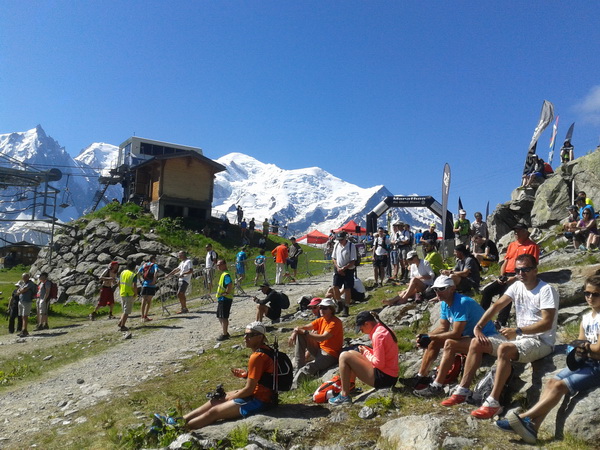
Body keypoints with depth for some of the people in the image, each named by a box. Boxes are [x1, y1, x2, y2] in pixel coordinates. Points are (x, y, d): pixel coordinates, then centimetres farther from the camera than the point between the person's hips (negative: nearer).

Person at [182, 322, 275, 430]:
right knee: (215, 400, 13)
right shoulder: (263, 349, 4)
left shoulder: (257, 357, -25)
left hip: (259, 401, -9)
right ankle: (182, 419, 20)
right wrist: (245, 374, 2)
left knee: (213, 412, -4)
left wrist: (231, 397, -6)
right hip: (260, 394, 9)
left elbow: (249, 389, -21)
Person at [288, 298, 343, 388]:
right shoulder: (321, 320, 8)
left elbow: (323, 338, -28)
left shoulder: (335, 322, -16)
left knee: (306, 369, -30)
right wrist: (296, 331, -23)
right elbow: (305, 327, -1)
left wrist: (305, 332, -24)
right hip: (319, 349, 8)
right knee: (299, 335, -4)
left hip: (330, 355, -8)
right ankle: (298, 367, -8)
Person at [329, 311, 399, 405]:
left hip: (383, 378, -10)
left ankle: (344, 396, -7)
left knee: (344, 356, -12)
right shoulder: (384, 329, 9)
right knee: (351, 353, 20)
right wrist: (367, 350, 4)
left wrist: (366, 352, -6)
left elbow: (379, 363, -21)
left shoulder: (378, 335, -20)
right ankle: (350, 385, 18)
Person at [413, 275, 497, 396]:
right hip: (469, 335, 10)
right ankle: (421, 378, 7)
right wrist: (425, 337, -14)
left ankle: (436, 387, -25)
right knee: (434, 341, 1)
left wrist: (430, 337, -23)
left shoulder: (462, 303, -26)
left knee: (449, 344, -29)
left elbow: (456, 333, -28)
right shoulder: (445, 304, 1)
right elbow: (443, 327, 3)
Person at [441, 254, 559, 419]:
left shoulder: (546, 290, -15)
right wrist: (478, 327, -10)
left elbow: (547, 323, -22)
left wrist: (517, 331, -28)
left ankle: (493, 403, -33)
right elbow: (497, 306, 1)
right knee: (476, 343, -1)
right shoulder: (517, 286, 6)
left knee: (504, 349, -36)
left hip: (541, 341, -8)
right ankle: (463, 390, 0)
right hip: (519, 336, 8)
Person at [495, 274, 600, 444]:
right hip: (586, 363, 7)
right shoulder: (585, 318, 14)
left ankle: (523, 418, -22)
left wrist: (584, 347, 1)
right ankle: (532, 427, -20)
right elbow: (579, 347, 11)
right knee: (552, 382, -12)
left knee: (559, 386, -21)